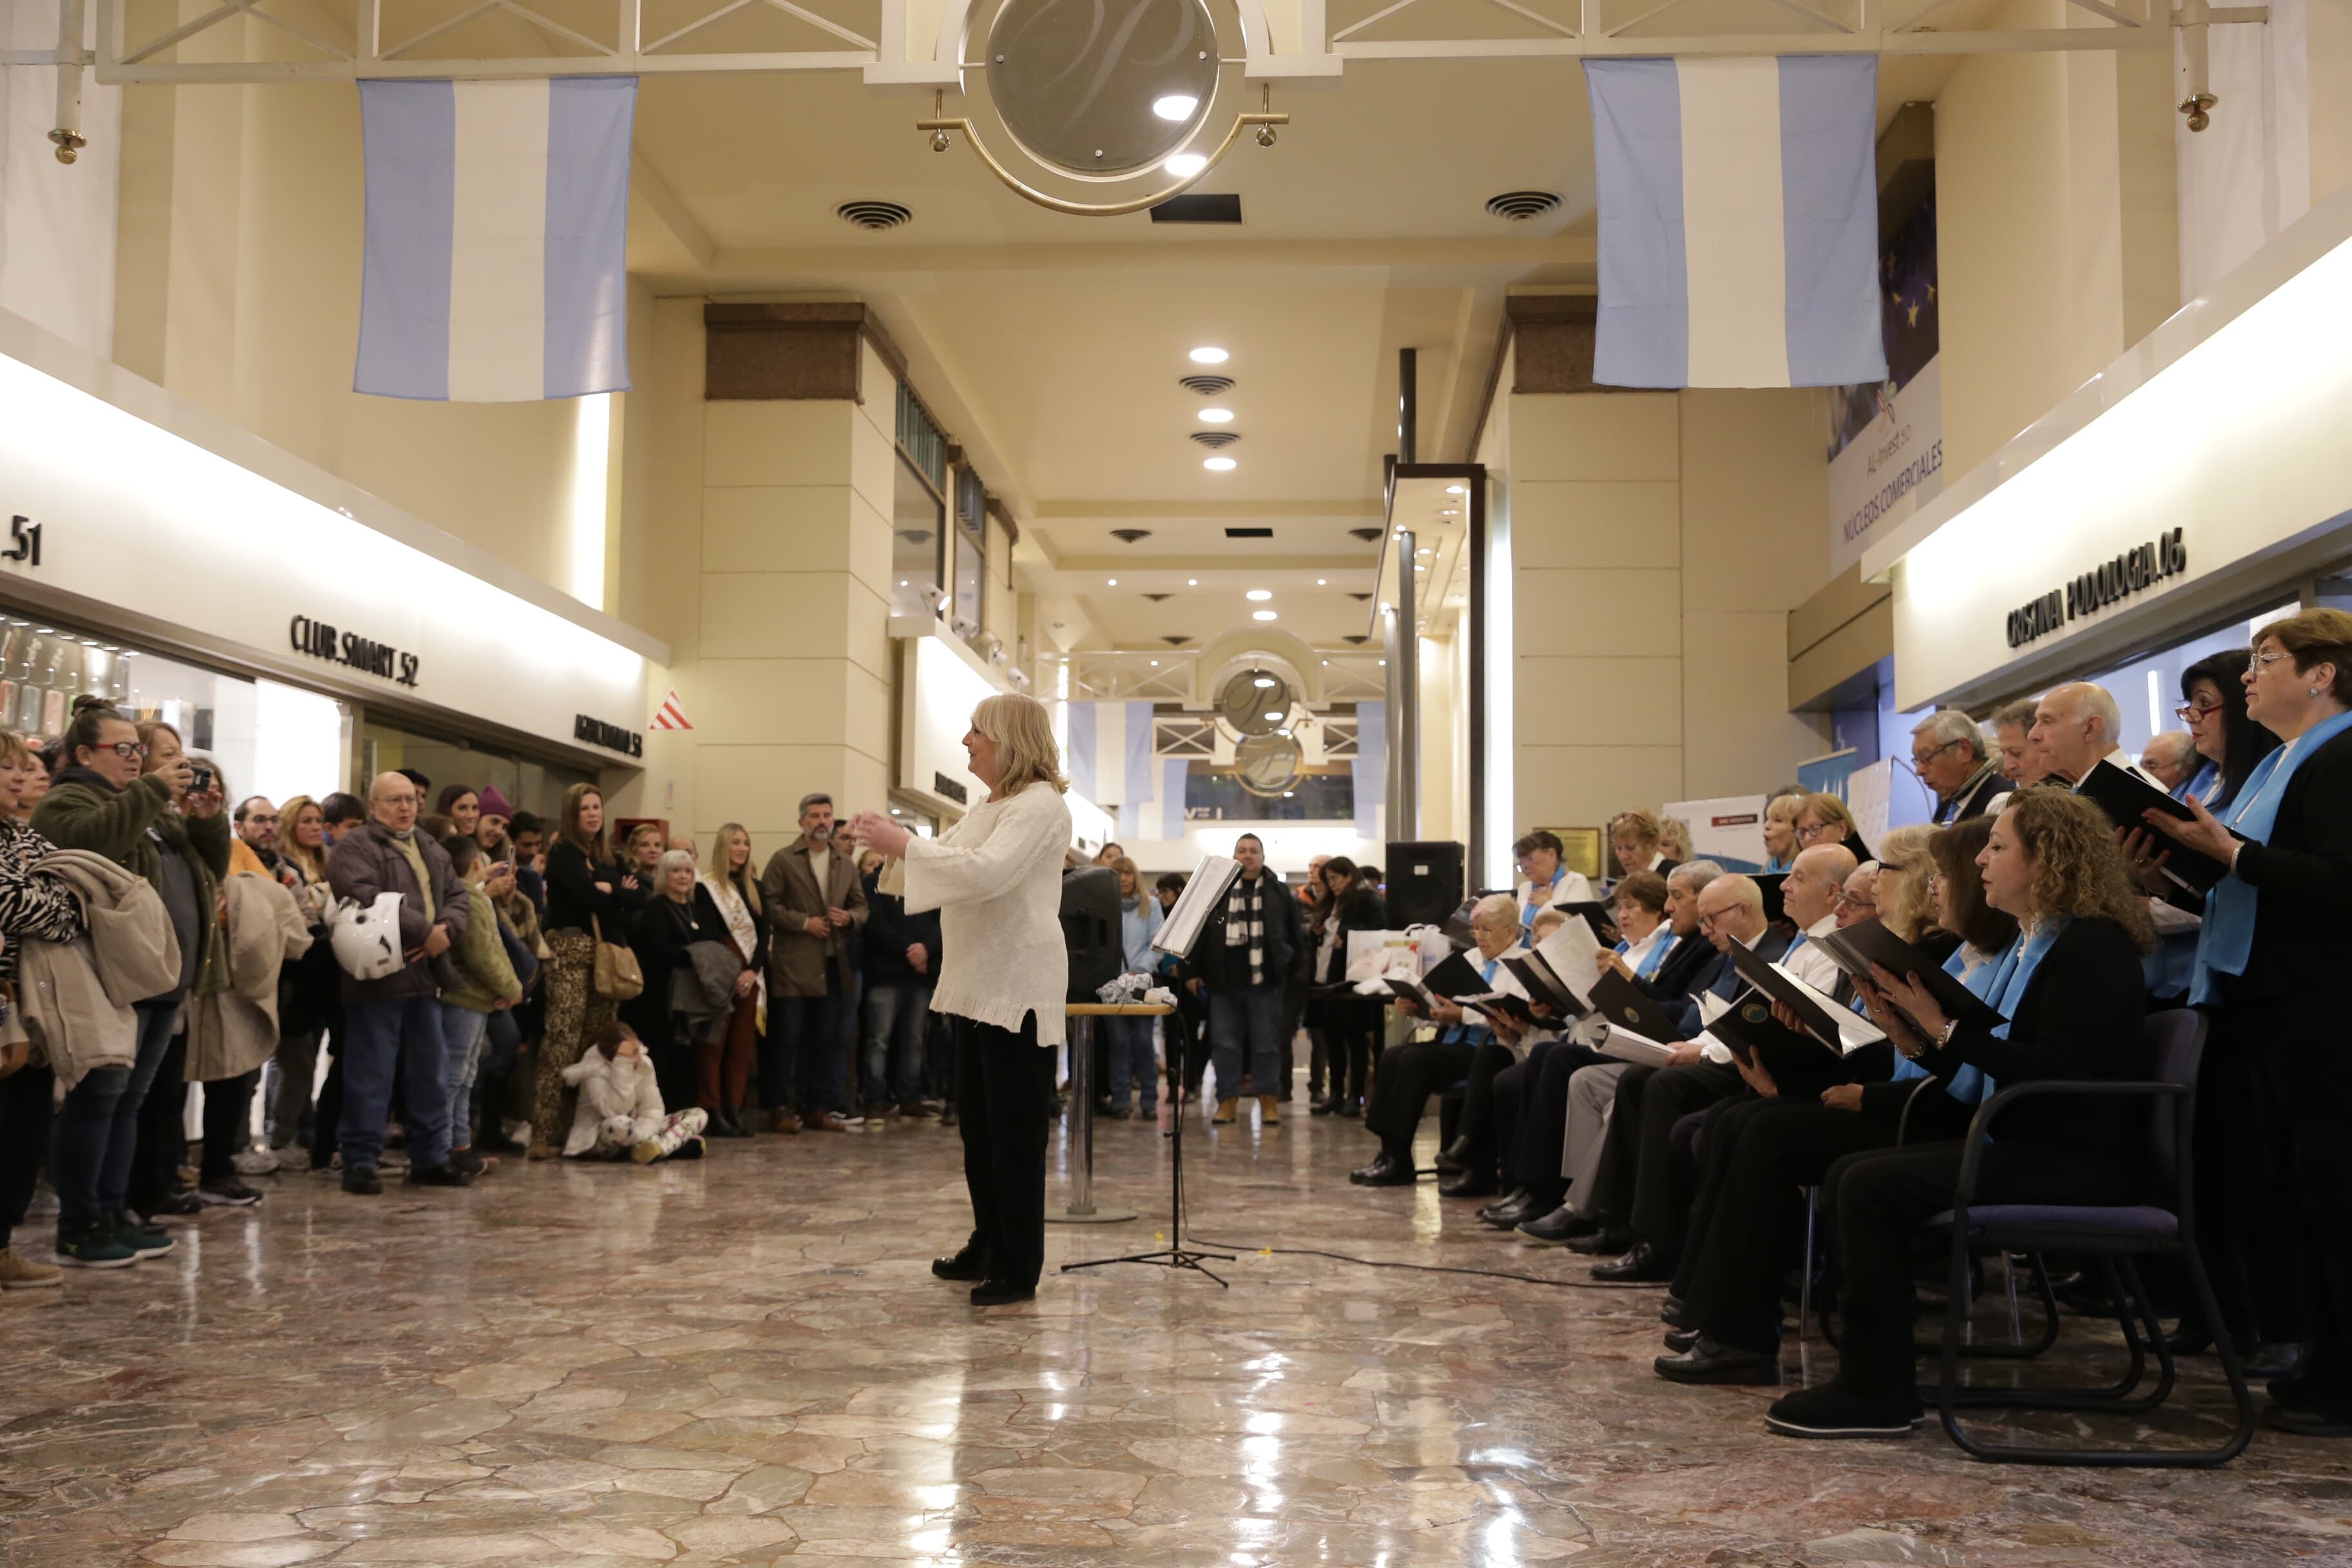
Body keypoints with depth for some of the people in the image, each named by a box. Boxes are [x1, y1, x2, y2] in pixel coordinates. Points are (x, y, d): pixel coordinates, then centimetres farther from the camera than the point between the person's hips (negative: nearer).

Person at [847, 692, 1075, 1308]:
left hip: (1018, 989, -10)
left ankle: (1018, 1269, 4)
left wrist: (902, 844, -23)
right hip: (977, 984, 10)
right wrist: (891, 837, 5)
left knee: (1015, 1130, -3)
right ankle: (988, 1246, 29)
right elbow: (946, 856, 21)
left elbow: (985, 871, -28)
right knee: (978, 1122, 16)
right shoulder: (990, 806, 17)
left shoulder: (1039, 805, -15)